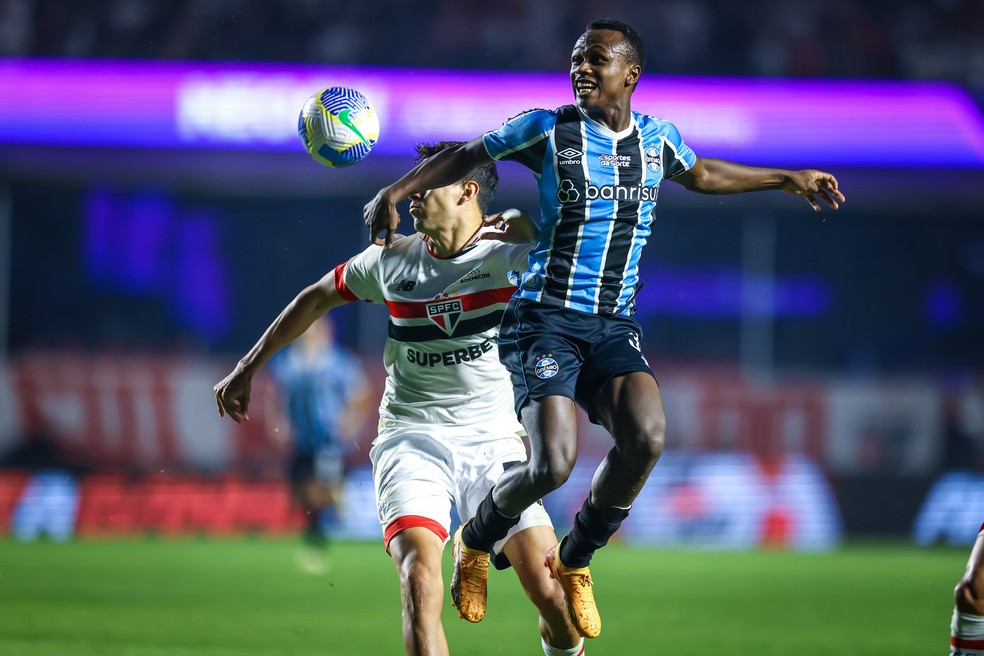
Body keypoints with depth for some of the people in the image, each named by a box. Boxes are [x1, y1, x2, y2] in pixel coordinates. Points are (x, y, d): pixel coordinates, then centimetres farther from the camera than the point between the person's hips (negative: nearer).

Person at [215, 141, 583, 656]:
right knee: (420, 584, -25)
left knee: (555, 599, -12)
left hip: (494, 441, -1)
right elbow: (316, 298, 24)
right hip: (411, 439, 1)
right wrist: (247, 368, 27)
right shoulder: (392, 259, 8)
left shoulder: (511, 254, -1)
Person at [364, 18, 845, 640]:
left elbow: (699, 173, 31)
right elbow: (466, 157, 9)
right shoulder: (548, 128, -3)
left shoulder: (657, 137, 9)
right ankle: (478, 538, 14)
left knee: (647, 437, -23)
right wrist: (396, 193, -3)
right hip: (546, 319, -4)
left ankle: (574, 560, 2)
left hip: (615, 326, 4)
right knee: (553, 464, -21)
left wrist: (788, 179, 35)